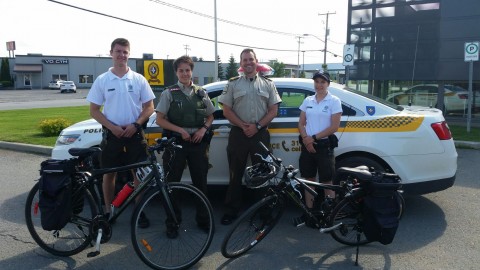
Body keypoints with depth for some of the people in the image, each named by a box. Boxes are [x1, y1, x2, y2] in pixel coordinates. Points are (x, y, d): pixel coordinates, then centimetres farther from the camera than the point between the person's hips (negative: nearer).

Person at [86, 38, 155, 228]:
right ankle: (108, 212, 23)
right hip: (111, 134, 0)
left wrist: (135, 125, -12)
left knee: (139, 173, 2)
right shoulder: (102, 80, 1)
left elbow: (149, 107, 3)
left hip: (134, 133, 0)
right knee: (109, 174, 9)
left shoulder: (139, 79, 2)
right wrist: (112, 127, -12)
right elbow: (94, 110, 1)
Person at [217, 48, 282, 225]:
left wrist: (257, 126, -9)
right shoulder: (233, 83, 6)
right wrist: (243, 126, -11)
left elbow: (273, 111, 3)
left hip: (261, 134, 1)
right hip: (238, 133, 0)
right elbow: (226, 111, 1)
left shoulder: (268, 84, 8)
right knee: (235, 174, 5)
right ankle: (231, 211, 16)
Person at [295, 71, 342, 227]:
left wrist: (314, 138, -13)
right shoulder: (307, 101, 9)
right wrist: (306, 138, -10)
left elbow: (334, 127, -10)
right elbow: (301, 123, 8)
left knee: (326, 182, 2)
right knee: (309, 180, 10)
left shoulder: (334, 101, -3)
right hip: (307, 145, 4)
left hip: (324, 145, -4)